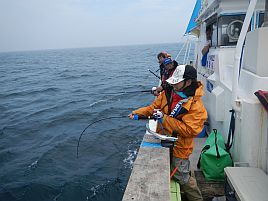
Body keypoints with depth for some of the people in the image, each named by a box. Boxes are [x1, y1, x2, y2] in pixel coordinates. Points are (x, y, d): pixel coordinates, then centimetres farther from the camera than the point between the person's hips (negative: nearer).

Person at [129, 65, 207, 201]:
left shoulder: (196, 105, -24)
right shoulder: (168, 93, -6)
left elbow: (189, 130, -29)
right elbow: (154, 107, 4)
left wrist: (164, 118, -30)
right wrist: (138, 113, -13)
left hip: (178, 147, -6)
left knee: (182, 178, 9)